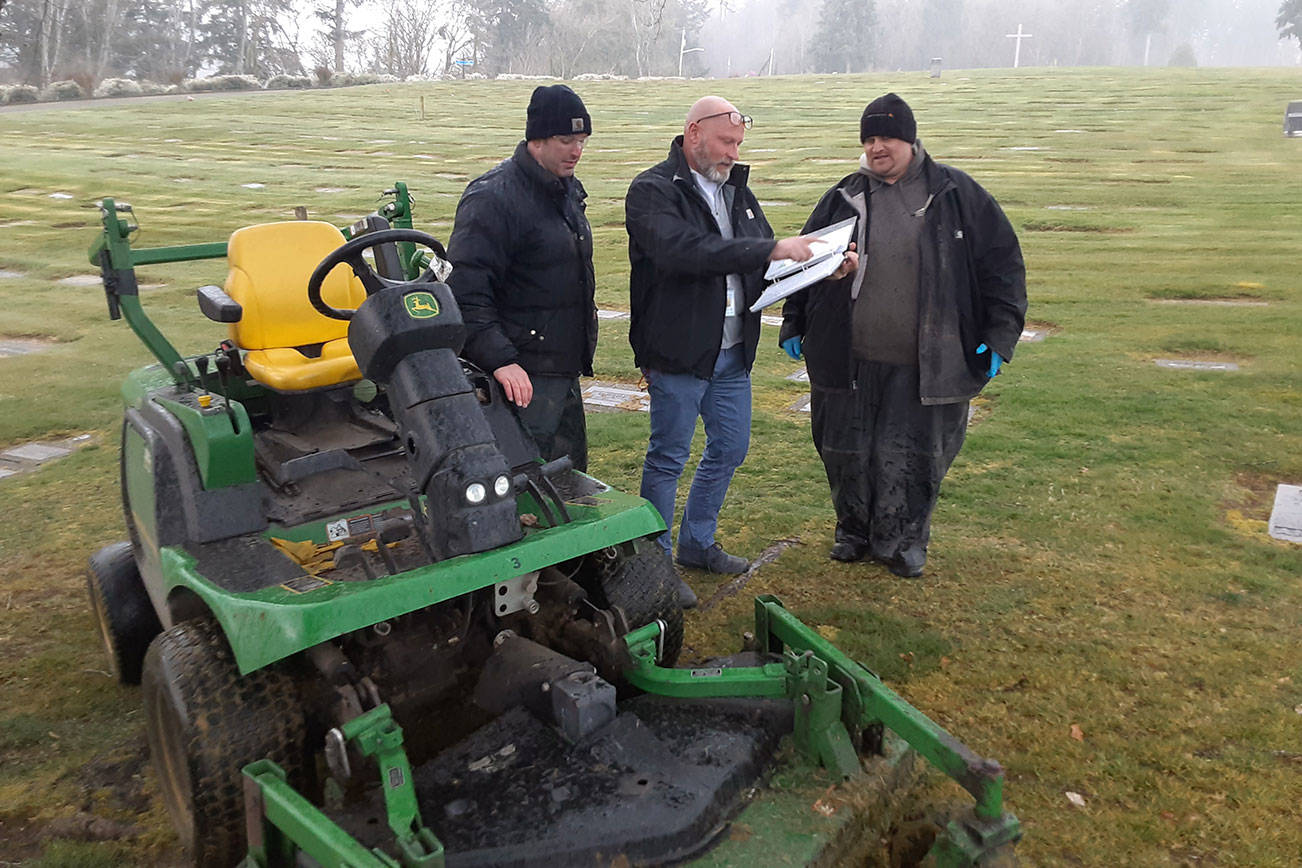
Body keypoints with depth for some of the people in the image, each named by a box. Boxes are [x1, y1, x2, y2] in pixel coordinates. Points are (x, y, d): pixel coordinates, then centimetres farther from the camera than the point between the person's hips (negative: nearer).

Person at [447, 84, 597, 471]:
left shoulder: (566, 189, 14)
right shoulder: (492, 198, -15)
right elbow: (466, 292, -23)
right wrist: (500, 360, -32)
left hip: (563, 371, 9)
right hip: (522, 377, -9)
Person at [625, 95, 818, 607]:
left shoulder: (736, 189, 14)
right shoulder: (653, 191, -11)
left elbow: (765, 268, 18)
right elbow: (685, 251, -30)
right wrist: (771, 249, -29)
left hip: (732, 353, 8)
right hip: (679, 352, -8)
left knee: (730, 449, 17)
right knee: (668, 459, 3)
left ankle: (697, 543, 34)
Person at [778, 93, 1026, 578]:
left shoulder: (954, 194, 0)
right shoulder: (845, 198, 6)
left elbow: (1002, 261, 2)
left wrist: (999, 334, -4)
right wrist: (793, 323, 11)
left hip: (925, 364, -2)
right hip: (849, 359, 2)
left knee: (914, 455, 5)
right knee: (849, 452, 11)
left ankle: (904, 540, 25)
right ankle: (855, 531, 32)